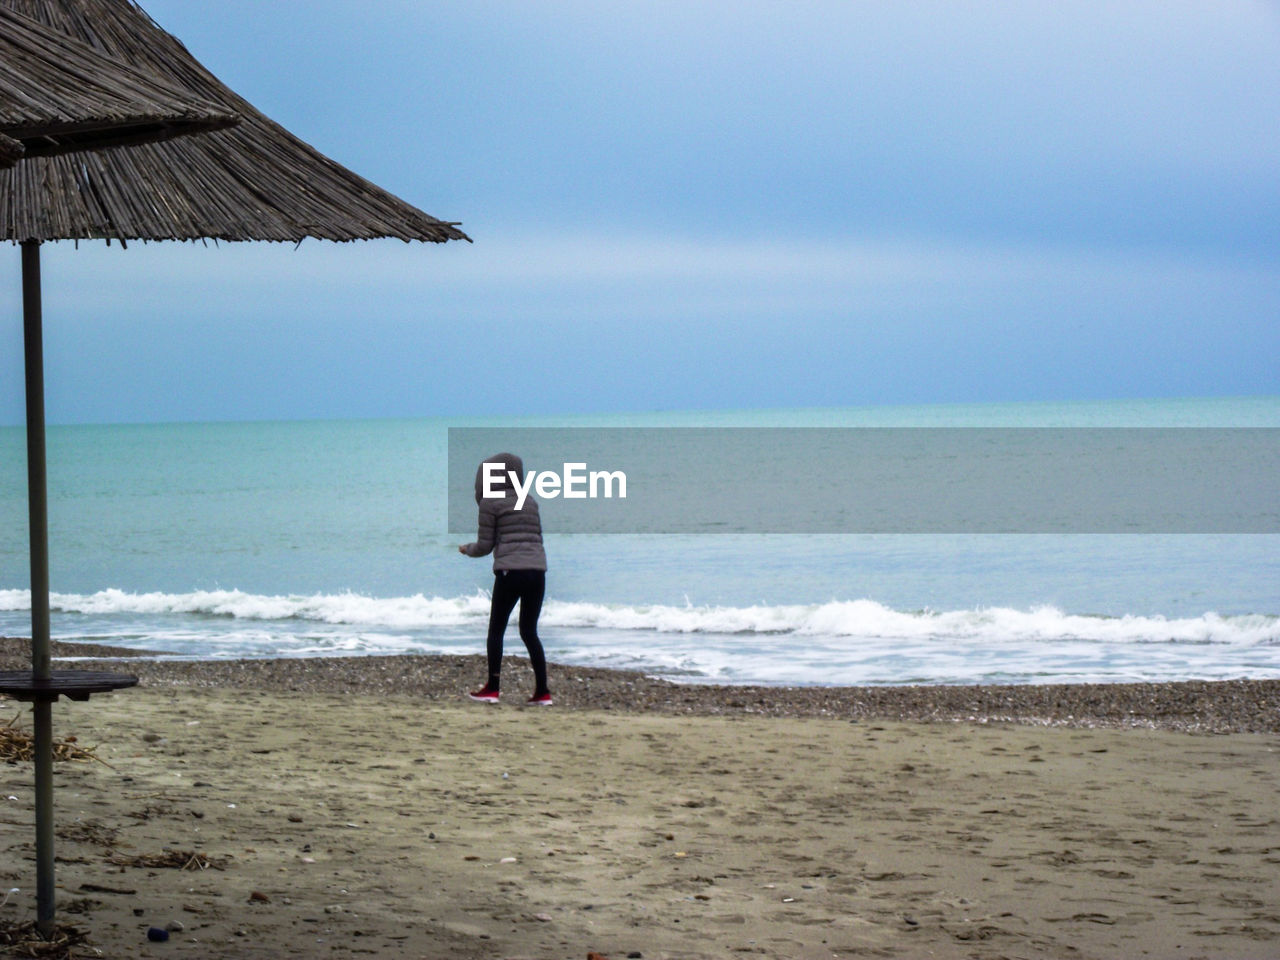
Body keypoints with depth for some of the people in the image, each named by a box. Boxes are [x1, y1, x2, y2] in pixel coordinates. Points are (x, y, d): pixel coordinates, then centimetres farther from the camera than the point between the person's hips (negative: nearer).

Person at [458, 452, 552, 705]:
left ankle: (492, 688, 6)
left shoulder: (490, 504, 1)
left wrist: (466, 549, 23)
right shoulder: (530, 502, 17)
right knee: (529, 631, 12)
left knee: (496, 629, 8)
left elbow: (484, 546, 3)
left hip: (510, 571, -5)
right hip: (537, 570, 5)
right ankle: (542, 691, 6)